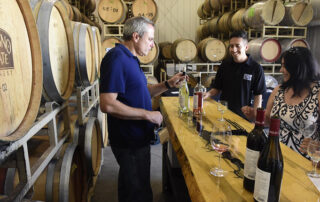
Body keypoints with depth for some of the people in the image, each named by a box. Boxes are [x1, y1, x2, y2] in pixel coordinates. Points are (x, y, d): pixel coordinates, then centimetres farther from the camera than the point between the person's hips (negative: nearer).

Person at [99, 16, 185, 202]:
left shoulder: (130, 58, 12)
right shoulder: (117, 58, -21)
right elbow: (107, 105, -29)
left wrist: (168, 85, 4)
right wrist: (148, 114, -23)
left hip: (138, 138, 10)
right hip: (129, 142, -10)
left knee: (139, 187, 26)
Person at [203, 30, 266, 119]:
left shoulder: (256, 68, -9)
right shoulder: (225, 64, 1)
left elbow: (258, 95, -4)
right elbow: (217, 88, 7)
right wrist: (209, 94, -12)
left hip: (243, 115, -3)